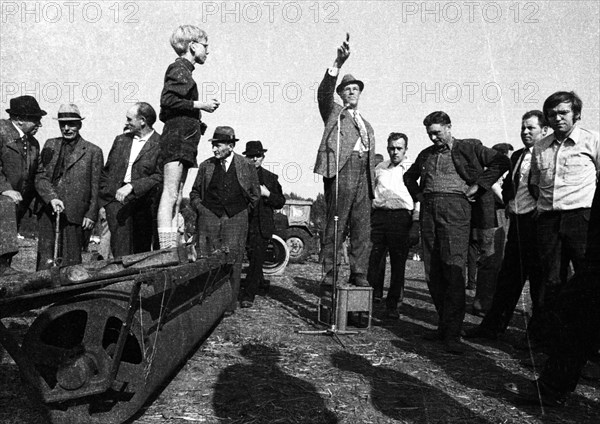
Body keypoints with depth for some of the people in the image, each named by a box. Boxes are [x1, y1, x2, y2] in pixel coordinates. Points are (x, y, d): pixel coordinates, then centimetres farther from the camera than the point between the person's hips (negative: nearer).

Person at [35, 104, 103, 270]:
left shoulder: (93, 151, 4)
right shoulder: (50, 145, 14)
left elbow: (96, 187, 3)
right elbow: (40, 176, 6)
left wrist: (91, 214, -2)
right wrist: (52, 198, -11)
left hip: (73, 213, -3)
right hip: (46, 212, 3)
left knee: (70, 262, -1)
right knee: (45, 260, 3)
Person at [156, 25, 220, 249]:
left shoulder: (184, 70, 24)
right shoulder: (179, 68, -4)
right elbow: (168, 99, -19)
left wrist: (198, 121, 15)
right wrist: (200, 105, -13)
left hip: (183, 140, 10)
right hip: (177, 138, -10)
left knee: (176, 196, 6)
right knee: (170, 193, -13)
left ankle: (171, 249, 8)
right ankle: (167, 247, -16)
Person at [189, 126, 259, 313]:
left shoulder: (246, 167, 4)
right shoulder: (206, 166, 10)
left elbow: (255, 195, 13)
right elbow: (194, 192, 19)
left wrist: (242, 213, 8)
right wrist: (200, 208, 2)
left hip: (236, 219, -1)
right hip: (209, 217, 2)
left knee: (232, 261, -3)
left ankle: (229, 304, 6)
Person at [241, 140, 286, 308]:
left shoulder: (270, 178, 7)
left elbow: (281, 202, 7)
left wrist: (267, 194, -11)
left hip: (263, 226, -2)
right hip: (245, 224, 2)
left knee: (256, 260, -8)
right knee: (252, 258, 15)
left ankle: (248, 295, -5)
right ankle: (259, 281, 41)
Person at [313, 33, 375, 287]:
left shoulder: (367, 126, 31)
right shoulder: (333, 113, 16)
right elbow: (324, 92, -5)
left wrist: (371, 187, 16)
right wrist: (338, 63, -19)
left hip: (362, 175, 5)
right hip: (340, 171, -5)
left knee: (361, 228, 1)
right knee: (335, 225, -9)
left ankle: (358, 274, 4)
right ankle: (329, 273, -7)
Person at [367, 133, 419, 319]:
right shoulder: (379, 168, 17)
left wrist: (415, 225, -5)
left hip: (401, 217, -2)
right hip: (379, 215, 2)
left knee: (398, 263, 1)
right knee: (373, 259, -5)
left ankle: (392, 305, 12)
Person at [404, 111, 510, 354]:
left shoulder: (469, 148, 7)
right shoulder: (426, 154, 22)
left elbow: (501, 162, 0)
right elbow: (409, 176, 37)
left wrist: (477, 186, -4)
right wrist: (418, 195, 21)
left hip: (455, 206, -5)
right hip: (429, 209, 6)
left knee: (454, 269, -14)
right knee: (434, 272, 4)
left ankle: (453, 334, -14)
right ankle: (443, 324, 15)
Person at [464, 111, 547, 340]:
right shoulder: (517, 156, 16)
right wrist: (509, 204, 11)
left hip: (536, 223, -7)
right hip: (516, 222, 7)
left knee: (538, 279, 2)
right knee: (507, 276, 10)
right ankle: (492, 326, 16)